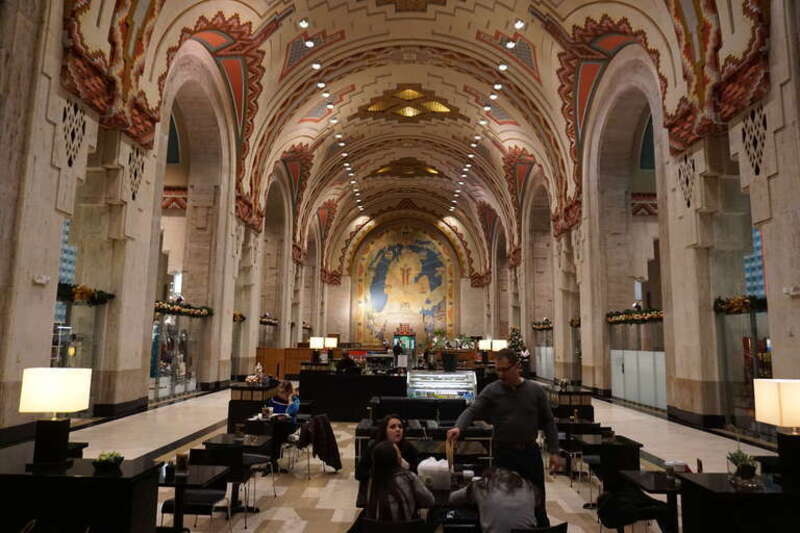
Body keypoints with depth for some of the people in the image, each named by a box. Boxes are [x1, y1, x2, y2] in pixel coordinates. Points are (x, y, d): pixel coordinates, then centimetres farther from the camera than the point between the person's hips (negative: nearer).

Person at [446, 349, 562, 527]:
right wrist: (459, 427, -31)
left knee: (537, 502, 13)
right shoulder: (491, 390, -5)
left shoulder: (535, 390, -1)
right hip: (503, 453, -1)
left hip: (530, 452, 1)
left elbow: (548, 422, 3)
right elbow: (472, 411, -12)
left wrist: (554, 452, -1)